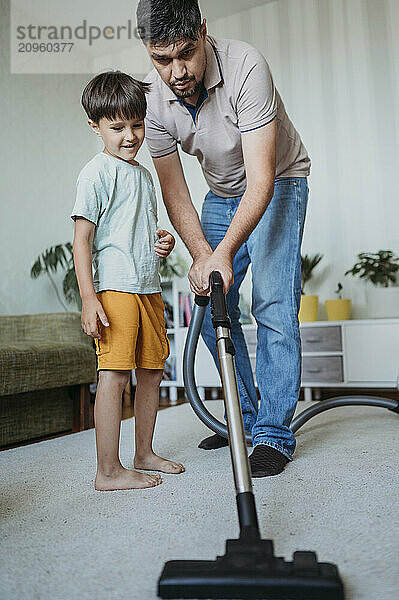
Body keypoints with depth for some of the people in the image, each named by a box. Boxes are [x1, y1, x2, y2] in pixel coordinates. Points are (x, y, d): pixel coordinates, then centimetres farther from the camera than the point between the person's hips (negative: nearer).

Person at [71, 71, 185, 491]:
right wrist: (89, 298, -19)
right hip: (114, 287, -8)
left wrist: (163, 241, 7)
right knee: (114, 374, -8)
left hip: (149, 287, 8)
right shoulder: (97, 172, -5)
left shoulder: (142, 174, 19)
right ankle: (108, 471, 4)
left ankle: (144, 455, 26)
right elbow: (82, 239, -11)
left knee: (151, 371, 12)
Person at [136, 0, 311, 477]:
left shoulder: (245, 67, -30)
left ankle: (274, 434, -8)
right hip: (221, 193, 5)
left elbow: (262, 180, -35)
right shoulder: (152, 98, -15)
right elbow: (174, 191, -11)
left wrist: (224, 252, -47)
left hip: (277, 183, -5)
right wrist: (200, 255, -25)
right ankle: (245, 417, 17)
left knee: (272, 303, -19)